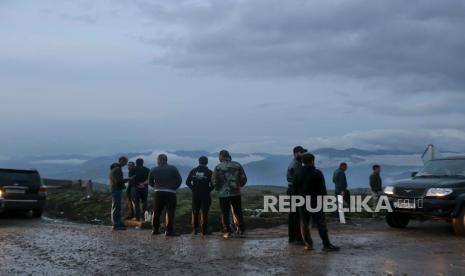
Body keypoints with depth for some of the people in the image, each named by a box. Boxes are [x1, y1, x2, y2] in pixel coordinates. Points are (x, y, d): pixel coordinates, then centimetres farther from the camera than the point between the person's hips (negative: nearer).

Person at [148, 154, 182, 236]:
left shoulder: (154, 170, 6)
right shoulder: (173, 169, -1)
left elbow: (150, 182, 11)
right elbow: (179, 180, -3)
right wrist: (174, 188, 8)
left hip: (158, 192, 3)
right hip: (170, 192, -3)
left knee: (156, 212, 13)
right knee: (169, 211, -2)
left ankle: (155, 229, 17)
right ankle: (169, 230, -7)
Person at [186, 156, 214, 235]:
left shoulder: (193, 171, 3)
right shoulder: (209, 172, -5)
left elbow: (187, 182, 2)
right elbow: (213, 184, -9)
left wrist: (193, 188, 11)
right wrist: (209, 190, 6)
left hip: (195, 195, 3)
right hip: (205, 195, -3)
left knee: (195, 212, 10)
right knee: (204, 213, 1)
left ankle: (194, 230, 12)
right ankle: (204, 230, 0)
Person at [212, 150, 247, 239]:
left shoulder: (218, 167, -6)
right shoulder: (237, 165, 2)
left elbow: (214, 181, -7)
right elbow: (244, 179, 3)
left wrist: (218, 188, 11)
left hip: (223, 193, -2)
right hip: (236, 193, 2)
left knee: (225, 213, 4)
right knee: (238, 212, 14)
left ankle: (227, 232, 3)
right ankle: (241, 230, 18)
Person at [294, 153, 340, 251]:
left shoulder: (298, 174, 5)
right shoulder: (317, 173, -9)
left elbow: (295, 189, 9)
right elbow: (322, 189, -9)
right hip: (315, 202, -4)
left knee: (304, 224, 8)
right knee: (321, 223, -3)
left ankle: (308, 244, 7)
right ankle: (326, 244, -4)